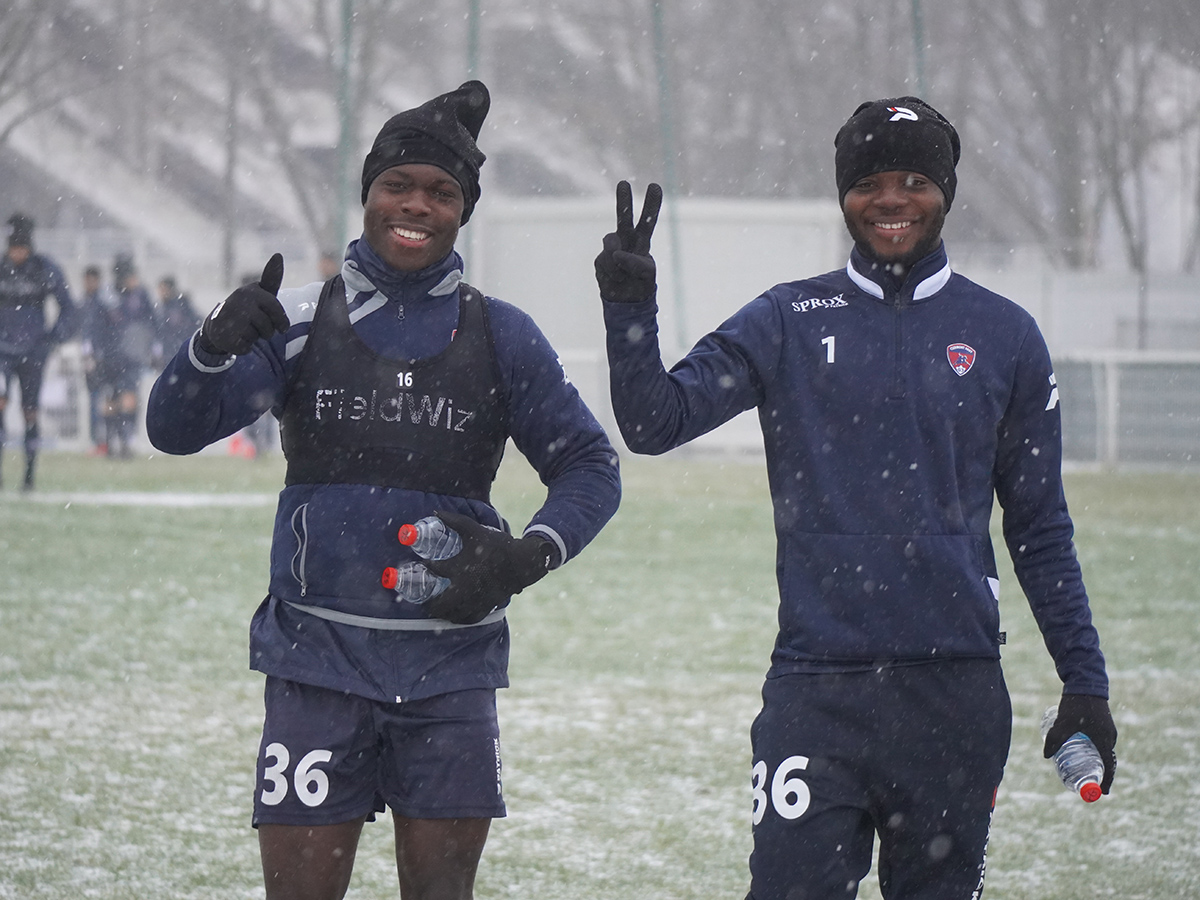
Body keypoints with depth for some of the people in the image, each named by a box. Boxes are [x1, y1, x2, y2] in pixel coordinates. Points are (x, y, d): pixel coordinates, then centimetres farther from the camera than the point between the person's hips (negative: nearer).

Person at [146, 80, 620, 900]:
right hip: (320, 657, -1)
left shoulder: (500, 336, 4)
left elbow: (590, 467, 8)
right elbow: (176, 428, -4)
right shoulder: (303, 320, 3)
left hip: (449, 669, 1)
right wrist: (217, 346, -25)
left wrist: (528, 557, -10)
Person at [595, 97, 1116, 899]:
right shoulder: (788, 323, 8)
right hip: (816, 687, -1)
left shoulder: (1004, 336, 10)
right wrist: (630, 306, -17)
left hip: (956, 688, 1)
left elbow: (1040, 530, 14)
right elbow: (656, 423, -1)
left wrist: (1085, 683, 10)